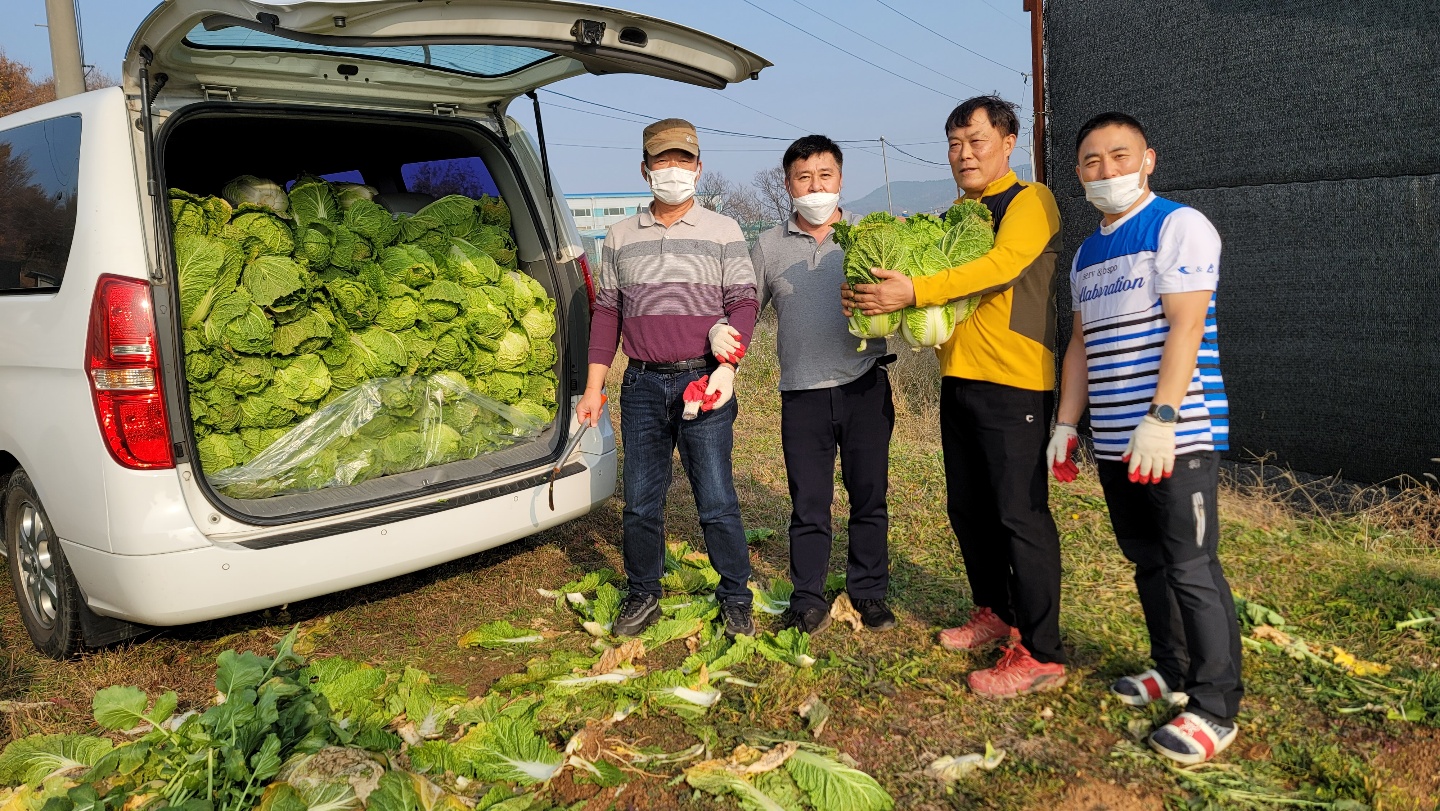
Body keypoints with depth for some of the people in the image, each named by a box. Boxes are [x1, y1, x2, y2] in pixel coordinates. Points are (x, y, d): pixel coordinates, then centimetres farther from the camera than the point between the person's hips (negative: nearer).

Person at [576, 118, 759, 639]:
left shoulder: (723, 231, 4)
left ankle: (735, 599, 17)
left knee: (716, 501, 0)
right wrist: (594, 387, 9)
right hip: (642, 385, 3)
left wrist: (727, 366, -15)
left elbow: (743, 303, 0)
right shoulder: (621, 237, 12)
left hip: (704, 382, -3)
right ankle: (643, 596, 25)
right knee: (640, 501, 9)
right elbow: (606, 311, 13)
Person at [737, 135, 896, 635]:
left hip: (865, 387, 0)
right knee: (808, 504, 6)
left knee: (869, 497, 8)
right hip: (802, 394, 1)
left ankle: (869, 593, 23)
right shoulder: (768, 247, 9)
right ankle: (808, 601, 18)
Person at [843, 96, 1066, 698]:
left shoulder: (1031, 201, -5)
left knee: (1020, 514, -7)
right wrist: (873, 295, -6)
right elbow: (931, 272, 15)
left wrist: (916, 291, -30)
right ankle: (995, 614, 33)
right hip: (959, 379, 8)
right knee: (968, 508, 16)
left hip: (1013, 383, -8)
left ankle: (1040, 654, 1)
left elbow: (1002, 264, -21)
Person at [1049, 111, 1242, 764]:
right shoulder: (1087, 253, 17)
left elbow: (1185, 325, -16)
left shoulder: (1179, 226, -7)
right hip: (1114, 441, 8)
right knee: (1147, 562, 16)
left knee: (1191, 570, -4)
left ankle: (1216, 709, 6)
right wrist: (1066, 424, 14)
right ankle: (1172, 671, 31)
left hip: (1177, 435, -8)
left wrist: (1162, 418, -24)